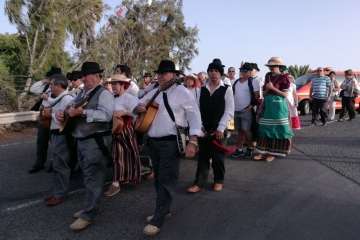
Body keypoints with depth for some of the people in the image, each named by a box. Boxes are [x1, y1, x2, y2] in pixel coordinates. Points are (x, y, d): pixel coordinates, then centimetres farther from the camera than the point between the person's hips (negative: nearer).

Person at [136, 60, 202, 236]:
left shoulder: (182, 92, -7)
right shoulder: (154, 92, 12)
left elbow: (194, 116, -10)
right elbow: (139, 105, 26)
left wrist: (192, 141, -20)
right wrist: (139, 108, -1)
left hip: (171, 142, -7)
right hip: (153, 142, 7)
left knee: (166, 181, -3)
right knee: (158, 178, 16)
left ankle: (157, 220, 5)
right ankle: (163, 209, 33)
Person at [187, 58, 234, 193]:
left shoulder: (227, 89, -1)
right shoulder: (202, 89, 8)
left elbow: (229, 111, -6)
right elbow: (197, 108, 5)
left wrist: (220, 128, -12)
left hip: (218, 129, -2)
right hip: (203, 129, 2)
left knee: (218, 157, 8)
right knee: (202, 156, 6)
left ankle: (219, 181, 26)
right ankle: (199, 183, 13)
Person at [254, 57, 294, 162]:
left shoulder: (284, 77, -7)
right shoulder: (268, 76, 11)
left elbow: (285, 94, -11)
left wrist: (272, 88, -16)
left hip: (278, 106, -6)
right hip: (267, 104, 6)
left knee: (276, 129, 1)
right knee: (264, 129, 6)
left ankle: (273, 152, 10)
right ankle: (263, 151, 12)